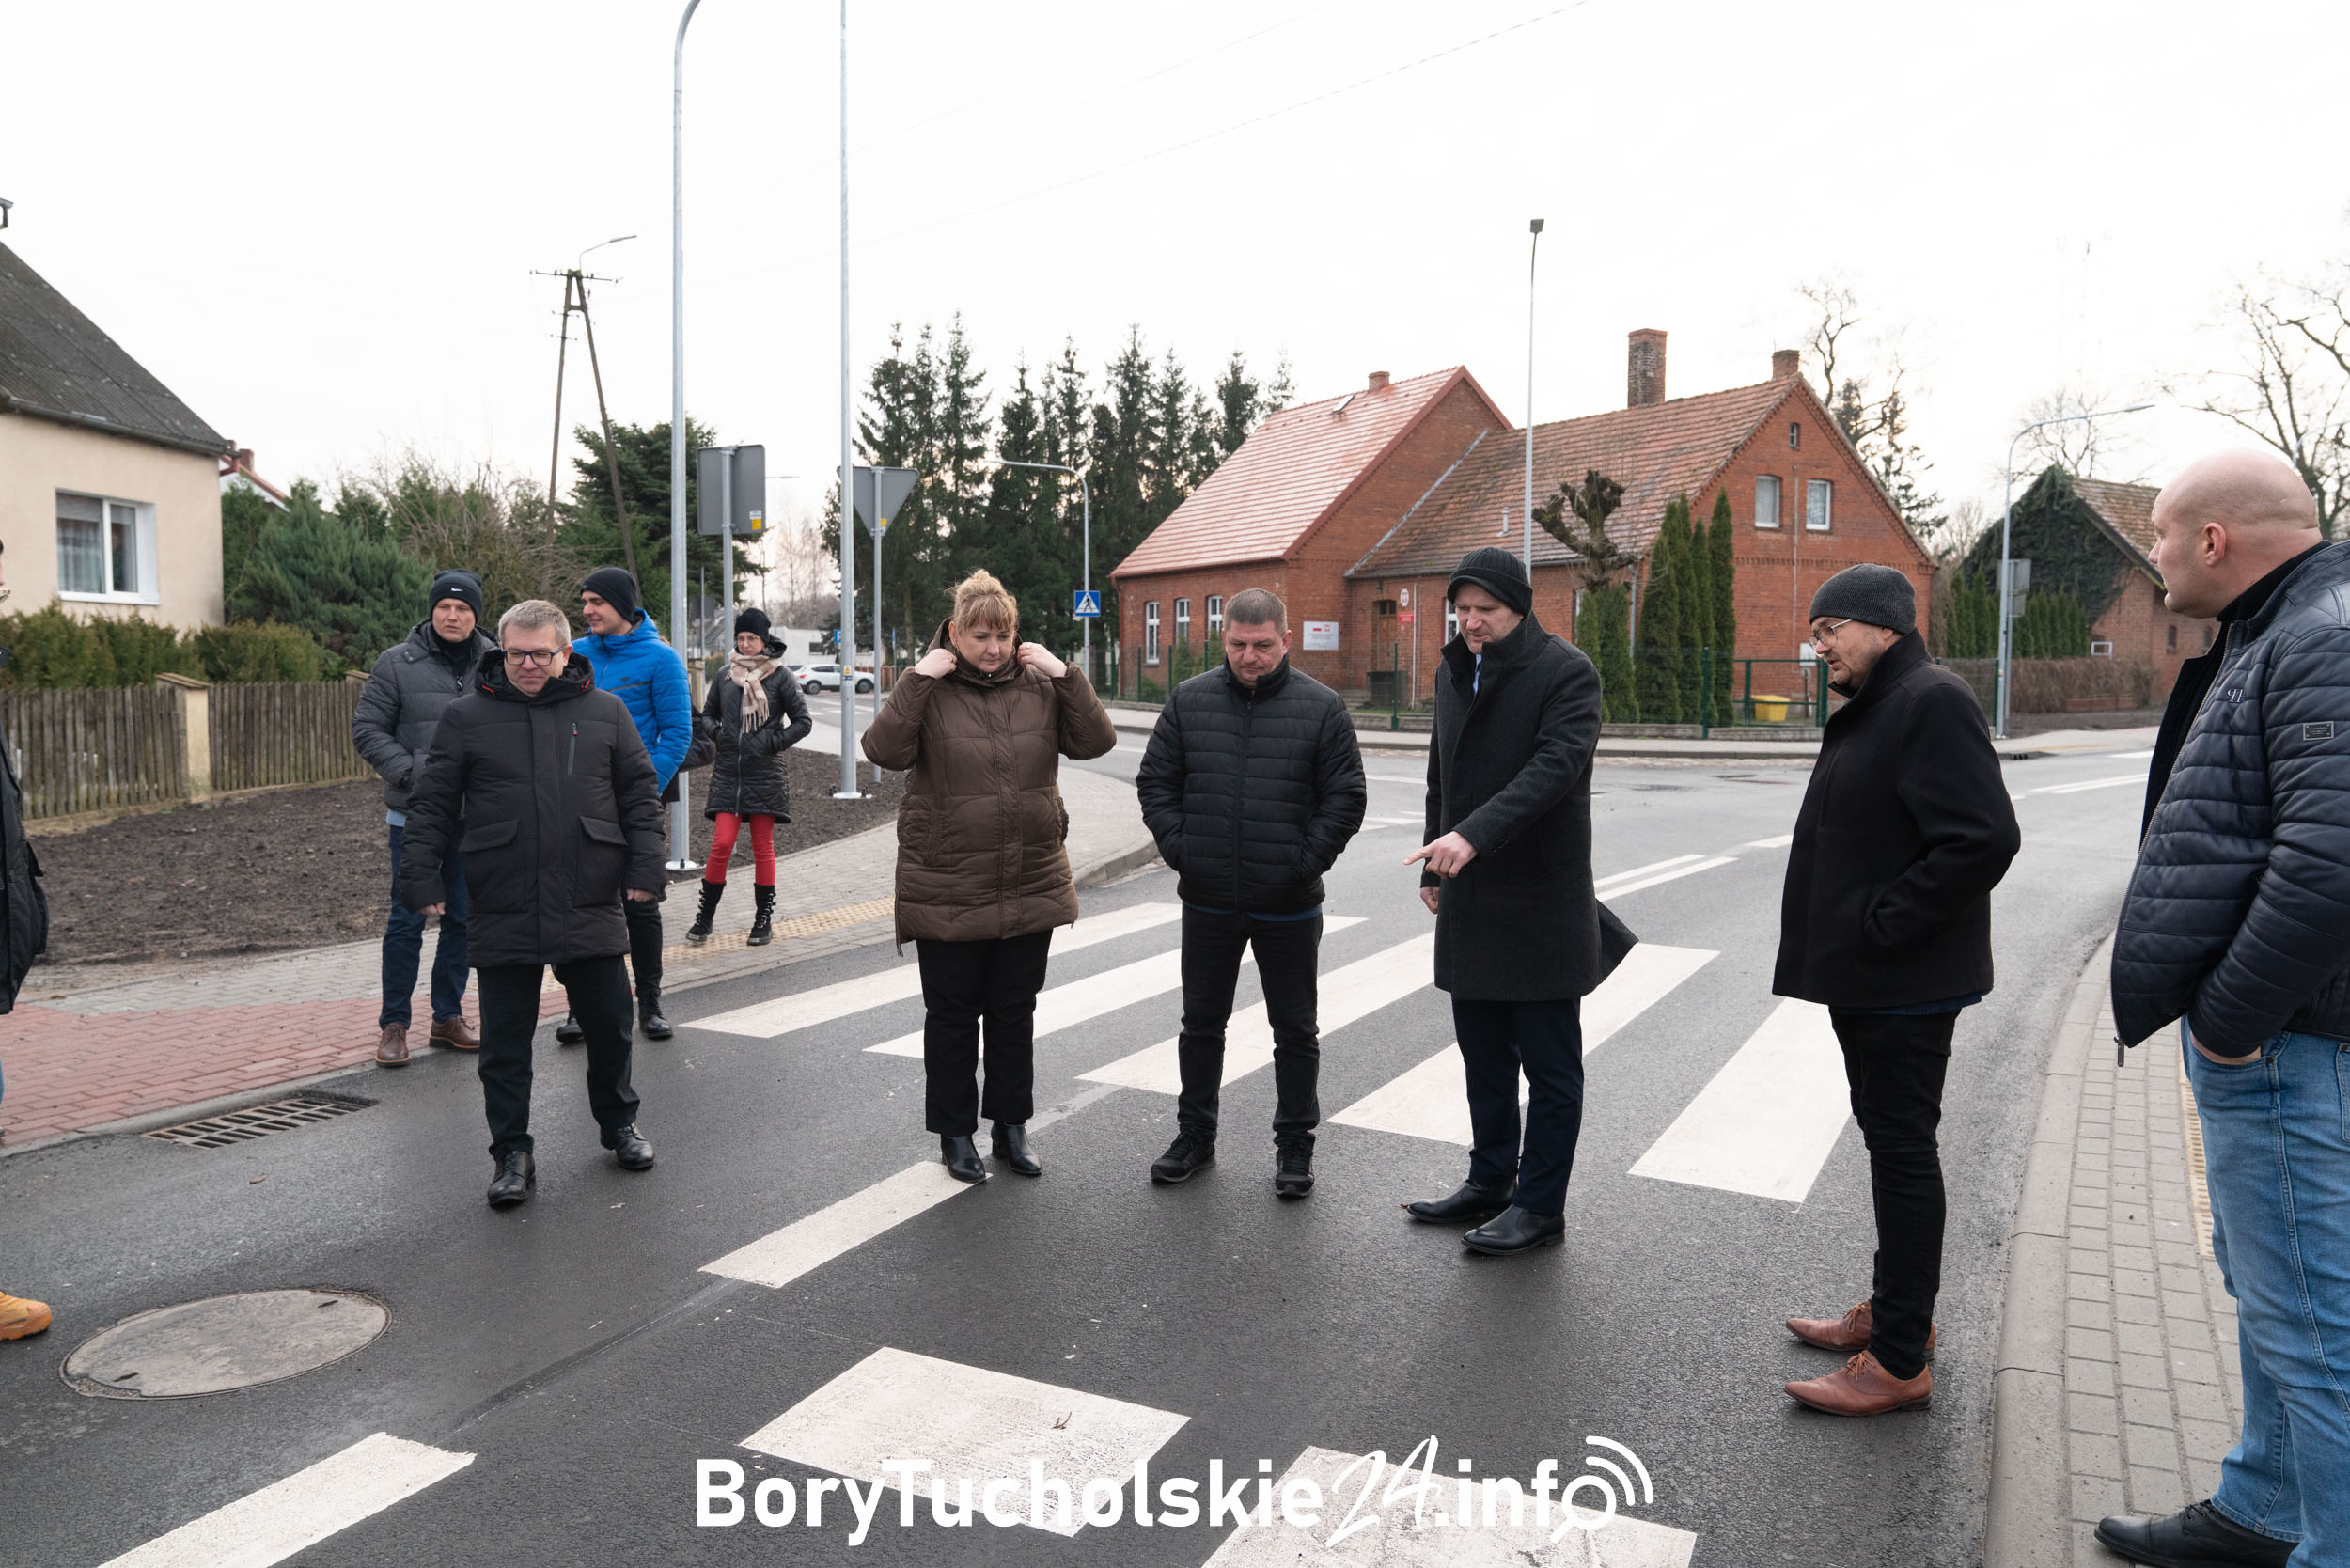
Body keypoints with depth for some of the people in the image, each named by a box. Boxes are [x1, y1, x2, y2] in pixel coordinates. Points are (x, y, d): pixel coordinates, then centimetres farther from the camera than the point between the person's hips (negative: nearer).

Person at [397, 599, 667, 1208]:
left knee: (609, 1025, 12)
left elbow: (640, 792, 9)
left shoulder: (605, 712, 6)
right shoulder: (466, 716, 3)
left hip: (592, 907, 1)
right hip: (503, 912, -1)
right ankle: (512, 1152, 19)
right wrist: (422, 876, -2)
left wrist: (644, 865, 1)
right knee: (505, 1041, 5)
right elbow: (432, 804, 5)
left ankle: (619, 1124, 33)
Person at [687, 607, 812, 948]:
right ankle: (705, 917, 6)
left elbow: (802, 721, 2)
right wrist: (716, 733, 2)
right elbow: (707, 713, 22)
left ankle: (764, 919, 13)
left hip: (765, 773, -2)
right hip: (728, 772, 2)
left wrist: (773, 742, -8)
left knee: (763, 849, 3)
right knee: (721, 845, -6)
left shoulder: (780, 676, 1)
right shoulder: (726, 676, 10)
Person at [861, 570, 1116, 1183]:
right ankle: (955, 1134, 25)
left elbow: (1096, 741, -4)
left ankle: (1011, 1128, 29)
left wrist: (1065, 675, -10)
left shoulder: (1039, 687, 3)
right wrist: (916, 680, -20)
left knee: (1015, 1012, 14)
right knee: (952, 1013, 10)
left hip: (1031, 886, 3)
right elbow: (885, 751, -19)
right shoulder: (929, 689, -5)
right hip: (946, 892, -3)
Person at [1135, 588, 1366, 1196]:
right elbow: (1155, 781, 7)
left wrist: (1305, 862, -10)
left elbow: (1346, 797, -2)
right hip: (1207, 901, 2)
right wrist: (1179, 849, -4)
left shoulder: (1321, 707, -4)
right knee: (1201, 1022, 14)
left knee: (1294, 1031, 10)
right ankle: (1194, 1134, 30)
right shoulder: (1188, 700, 2)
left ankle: (1295, 1145, 24)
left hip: (1288, 906, -2)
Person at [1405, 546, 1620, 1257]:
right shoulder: (1453, 671, 12)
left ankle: (1540, 1205, 14)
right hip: (1470, 899, 7)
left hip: (1542, 903, -7)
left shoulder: (1566, 671, -11)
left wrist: (1475, 834, -36)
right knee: (1483, 1056, 17)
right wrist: (1435, 865, 17)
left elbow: (1555, 766, -25)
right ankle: (1490, 1183, 30)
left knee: (1549, 1065, 3)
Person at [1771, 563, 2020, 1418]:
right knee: (1890, 1138, 18)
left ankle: (1899, 1360, 6)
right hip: (1866, 978, 11)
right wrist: (1846, 938, 14)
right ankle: (1898, 1308, 33)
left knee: (1902, 1147, -3)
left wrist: (1883, 924, -21)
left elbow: (1985, 838, -27)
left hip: (1904, 985, -11)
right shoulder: (1874, 708, 16)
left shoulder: (1931, 702, -18)